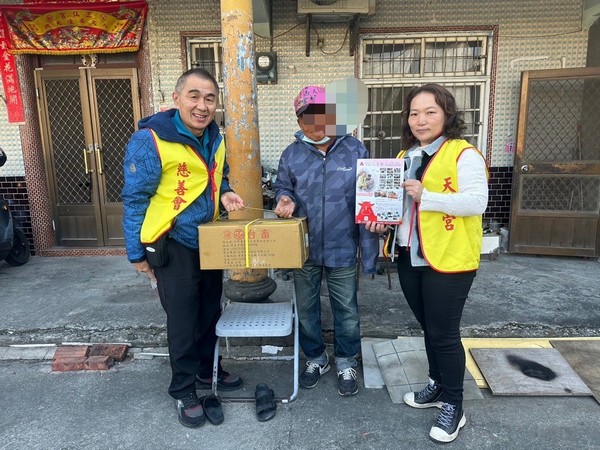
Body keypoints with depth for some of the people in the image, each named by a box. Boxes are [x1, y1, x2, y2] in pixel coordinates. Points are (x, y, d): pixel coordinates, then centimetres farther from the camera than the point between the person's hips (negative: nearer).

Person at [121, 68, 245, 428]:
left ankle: (208, 370, 41)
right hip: (173, 246, -7)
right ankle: (184, 390, 24)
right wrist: (137, 253, -11)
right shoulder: (151, 139, -19)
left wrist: (226, 194, -5)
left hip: (210, 241, 7)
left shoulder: (215, 138, 2)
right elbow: (135, 199, -14)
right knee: (183, 321, 4)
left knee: (210, 311, 19)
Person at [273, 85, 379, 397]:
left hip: (342, 249, -1)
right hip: (304, 248, 2)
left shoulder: (355, 150, -6)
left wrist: (369, 249, -5)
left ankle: (346, 362, 36)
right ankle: (316, 358, 40)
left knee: (346, 310, 12)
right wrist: (285, 201, -15)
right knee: (306, 309, 16)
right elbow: (282, 187, 12)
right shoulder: (292, 154, -2)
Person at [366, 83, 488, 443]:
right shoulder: (405, 157, 12)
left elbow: (477, 202, -21)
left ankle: (453, 406, 21)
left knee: (444, 333, 1)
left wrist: (425, 196, -25)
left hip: (449, 259, -7)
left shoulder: (464, 154, -12)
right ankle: (438, 386, 38)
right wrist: (384, 220, 1)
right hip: (410, 257, 7)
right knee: (429, 328, 19)